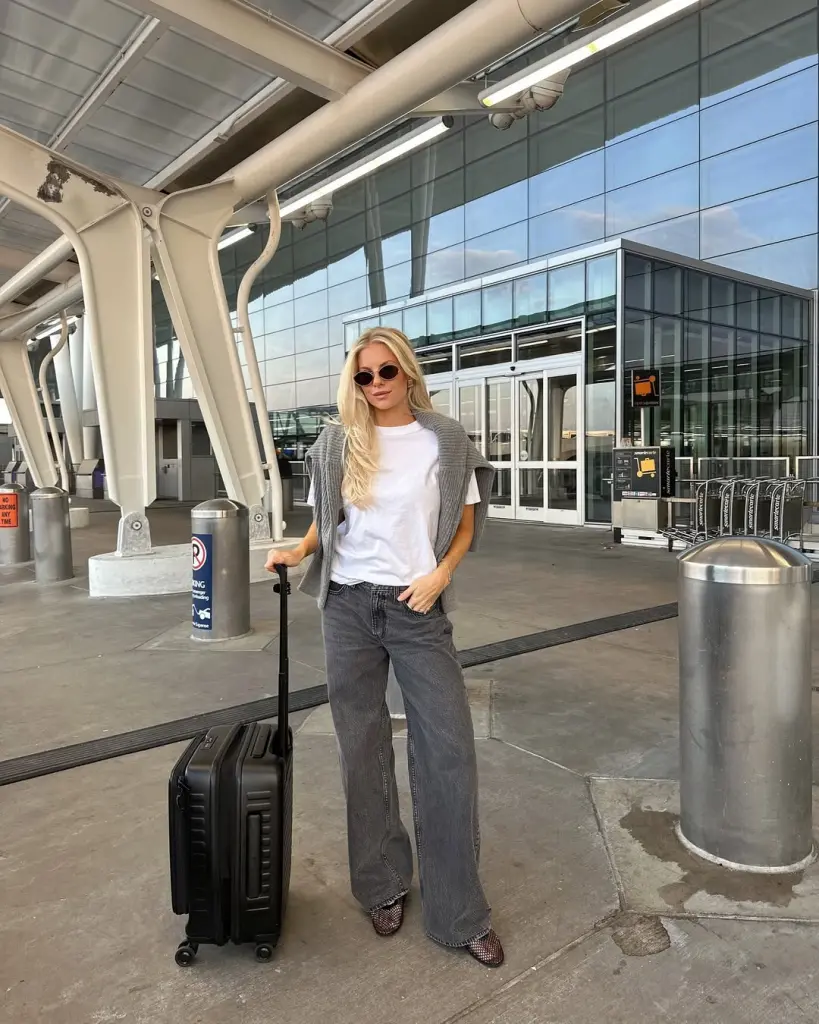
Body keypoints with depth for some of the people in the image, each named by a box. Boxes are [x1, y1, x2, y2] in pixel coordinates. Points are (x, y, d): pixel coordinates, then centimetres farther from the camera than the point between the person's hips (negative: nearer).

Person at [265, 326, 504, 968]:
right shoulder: (338, 444, 5)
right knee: (363, 749, 10)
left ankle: (459, 913, 15)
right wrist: (298, 552, -4)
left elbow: (466, 520, 5)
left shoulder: (446, 441, 0)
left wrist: (439, 575, -10)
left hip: (418, 608, -1)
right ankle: (384, 884, 30)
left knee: (449, 750, -1)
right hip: (349, 606, 2)